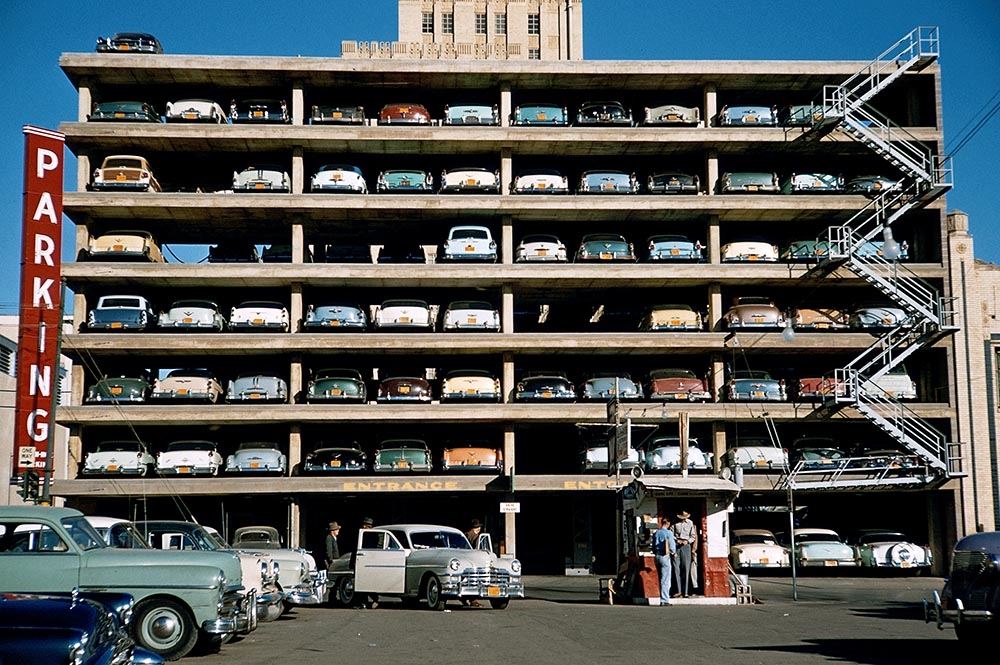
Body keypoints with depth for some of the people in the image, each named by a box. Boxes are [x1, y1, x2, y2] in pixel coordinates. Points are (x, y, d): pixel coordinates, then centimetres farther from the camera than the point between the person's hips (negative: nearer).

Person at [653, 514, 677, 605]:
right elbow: (672, 546, -9)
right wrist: (674, 553, 9)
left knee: (661, 579, 15)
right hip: (665, 556, -6)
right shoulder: (668, 533, -8)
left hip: (657, 556, 6)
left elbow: (653, 547, 11)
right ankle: (664, 600, -5)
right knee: (665, 579, -3)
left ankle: (663, 598, 18)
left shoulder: (656, 533, 8)